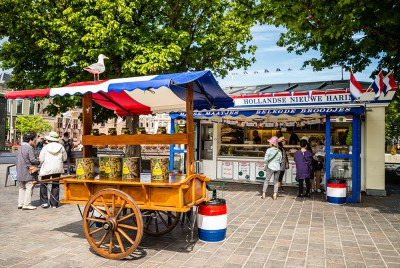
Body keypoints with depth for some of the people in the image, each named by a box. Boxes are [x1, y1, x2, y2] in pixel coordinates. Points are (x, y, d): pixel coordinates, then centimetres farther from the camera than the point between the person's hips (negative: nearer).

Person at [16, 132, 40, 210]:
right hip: (28, 172, -9)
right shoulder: (29, 148, -13)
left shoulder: (20, 148, 14)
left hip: (20, 172, 9)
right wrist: (38, 162, -1)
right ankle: (26, 204, -4)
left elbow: (17, 161, 16)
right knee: (29, 187, -4)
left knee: (21, 188, 14)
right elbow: (32, 160, -18)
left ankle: (20, 203, 18)